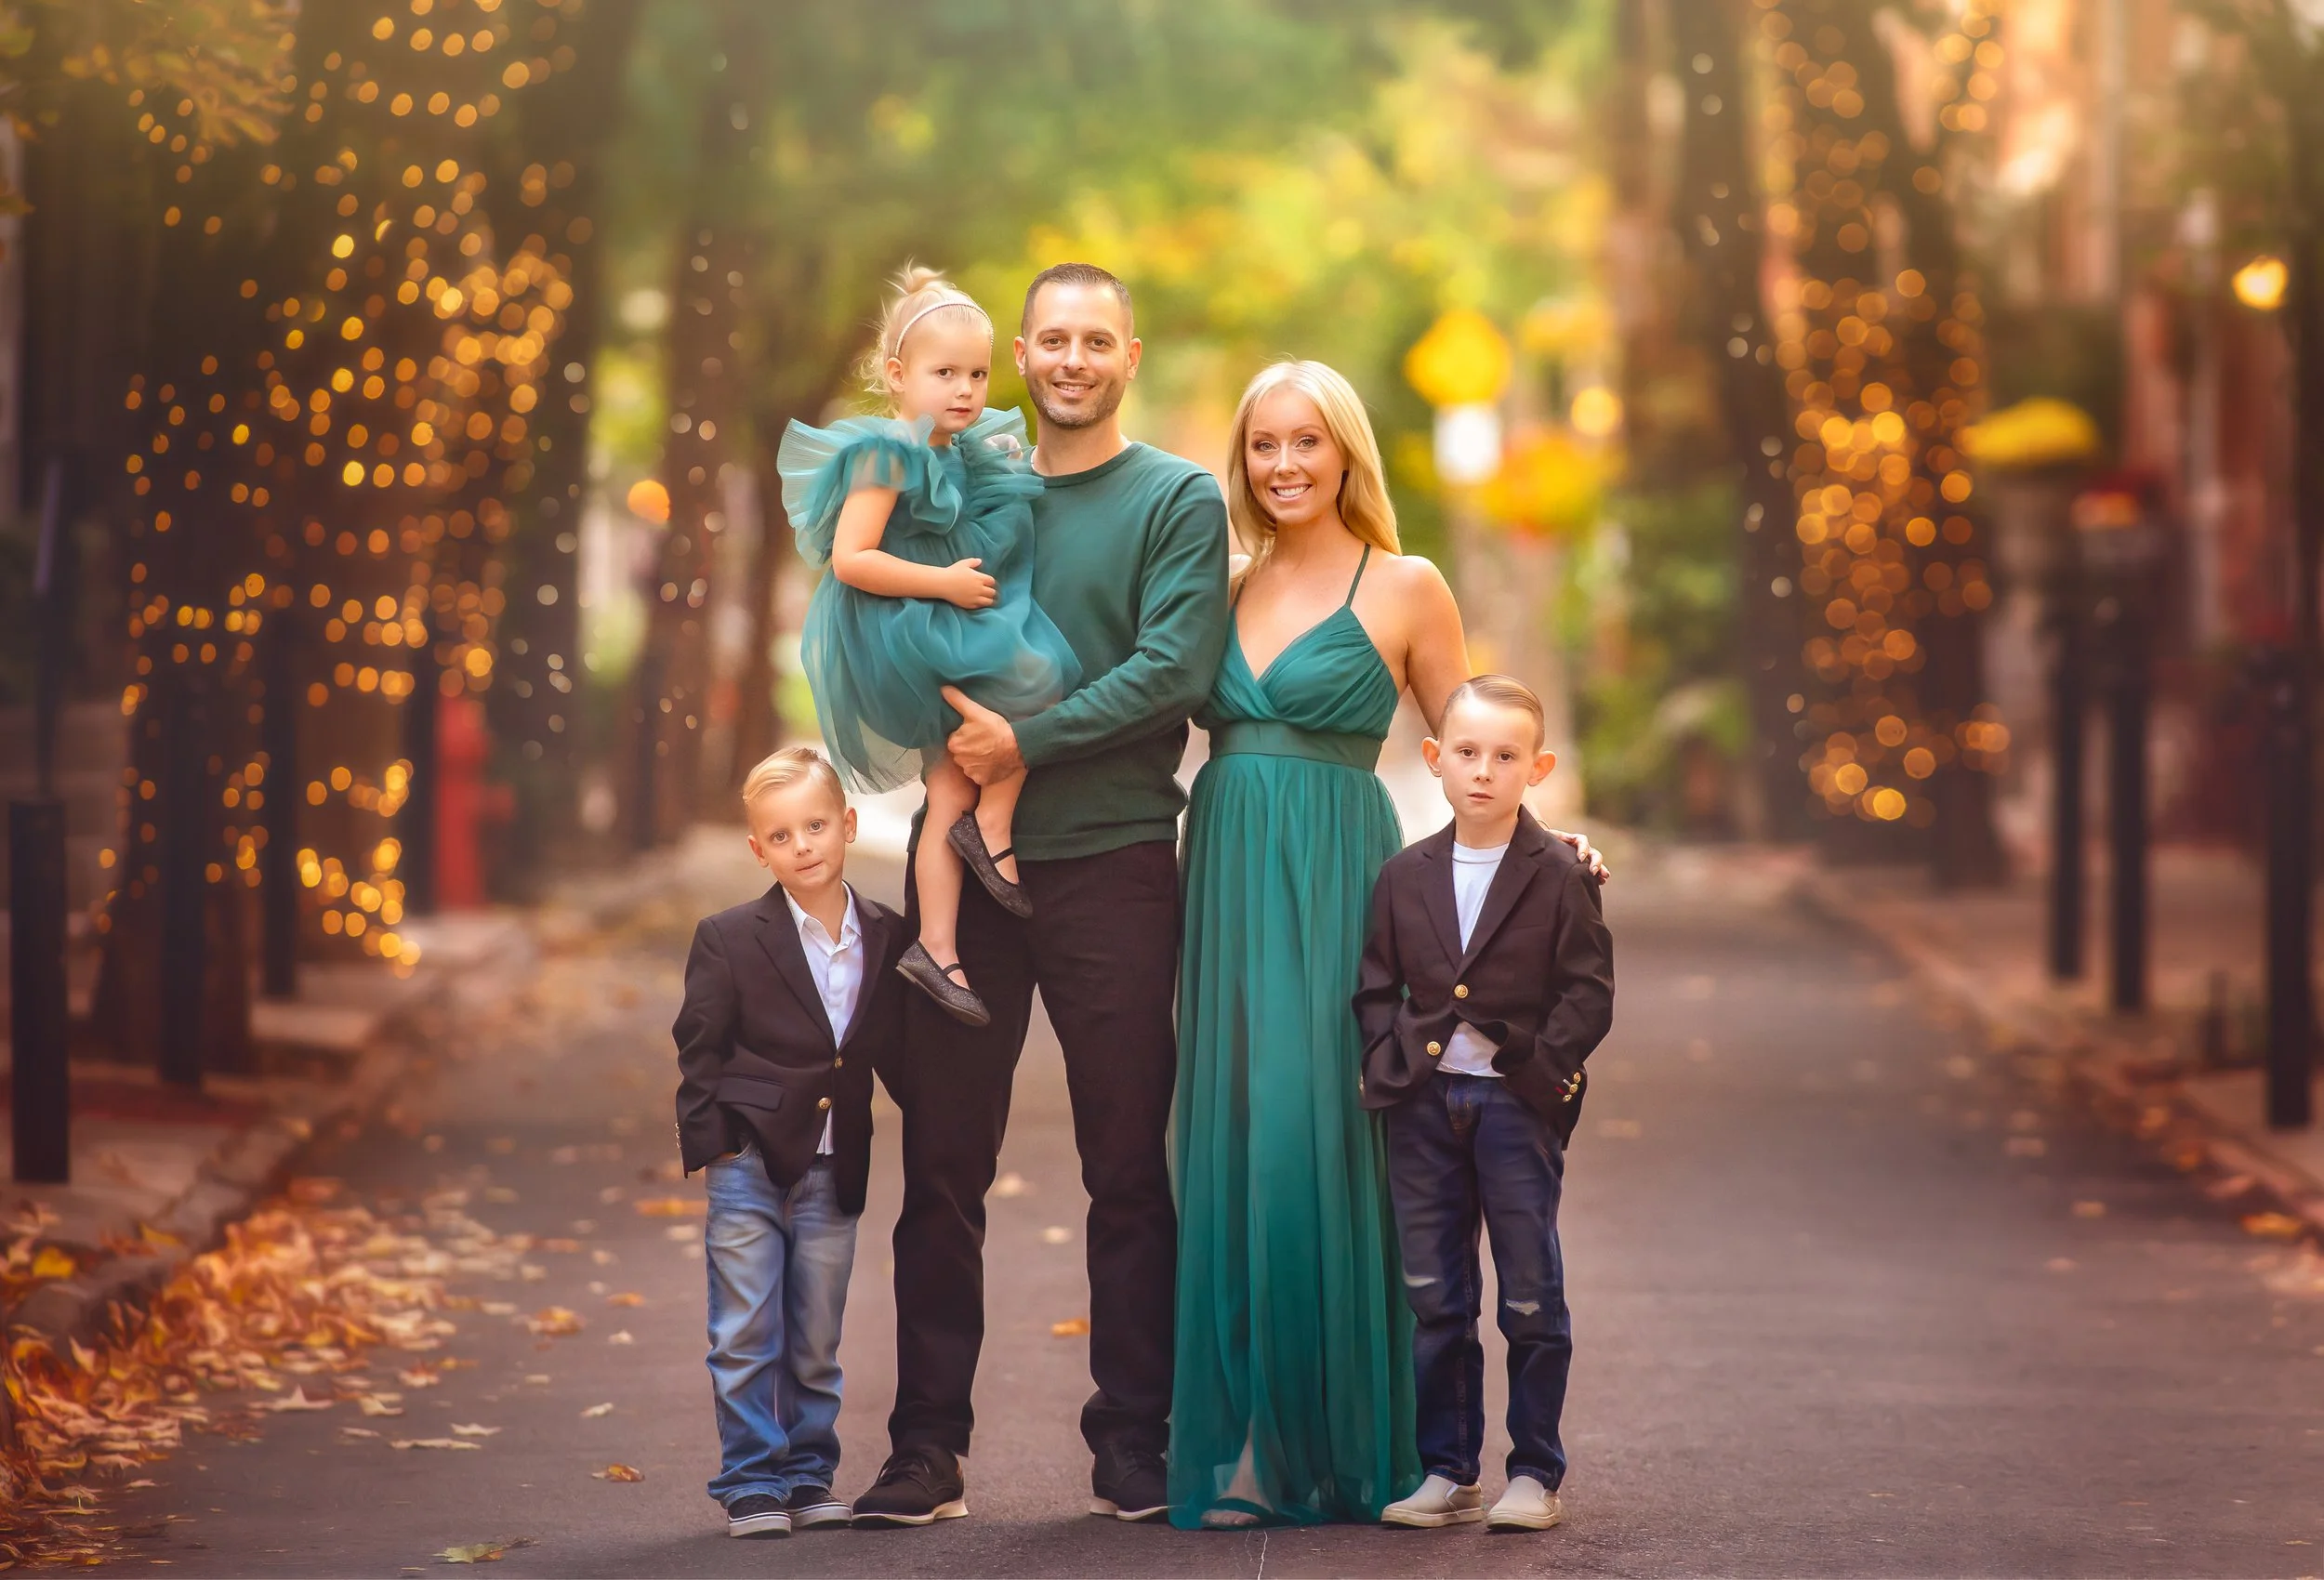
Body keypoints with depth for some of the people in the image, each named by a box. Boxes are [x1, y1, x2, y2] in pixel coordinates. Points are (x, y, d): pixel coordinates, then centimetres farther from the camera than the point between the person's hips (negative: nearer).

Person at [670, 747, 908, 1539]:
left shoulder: (888, 939, 4)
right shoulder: (728, 939, -4)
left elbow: (895, 1052, 13)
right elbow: (699, 1052, -1)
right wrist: (709, 1146, -7)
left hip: (834, 1170, 3)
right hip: (748, 1166, -2)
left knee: (816, 1343, 9)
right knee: (746, 1338, -1)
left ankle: (810, 1475, 19)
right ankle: (752, 1483, 6)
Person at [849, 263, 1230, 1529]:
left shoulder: (1179, 502, 1)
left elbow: (1174, 669, -10)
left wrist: (1028, 740, -17)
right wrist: (940, 724, -5)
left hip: (1110, 863, -3)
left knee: (1127, 1169, 2)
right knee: (942, 1164, 2)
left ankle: (1132, 1445, 9)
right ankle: (927, 1448, 7)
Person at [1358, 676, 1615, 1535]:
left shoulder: (1559, 877, -3)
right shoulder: (1405, 876, 7)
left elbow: (1590, 991, -4)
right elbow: (1376, 986, 11)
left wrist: (1539, 1059, -14)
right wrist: (1389, 1057, -3)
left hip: (1518, 1106, -3)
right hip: (1425, 1103, 3)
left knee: (1531, 1298, 1)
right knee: (1434, 1300, 7)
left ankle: (1535, 1473, 9)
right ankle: (1448, 1471, 15)